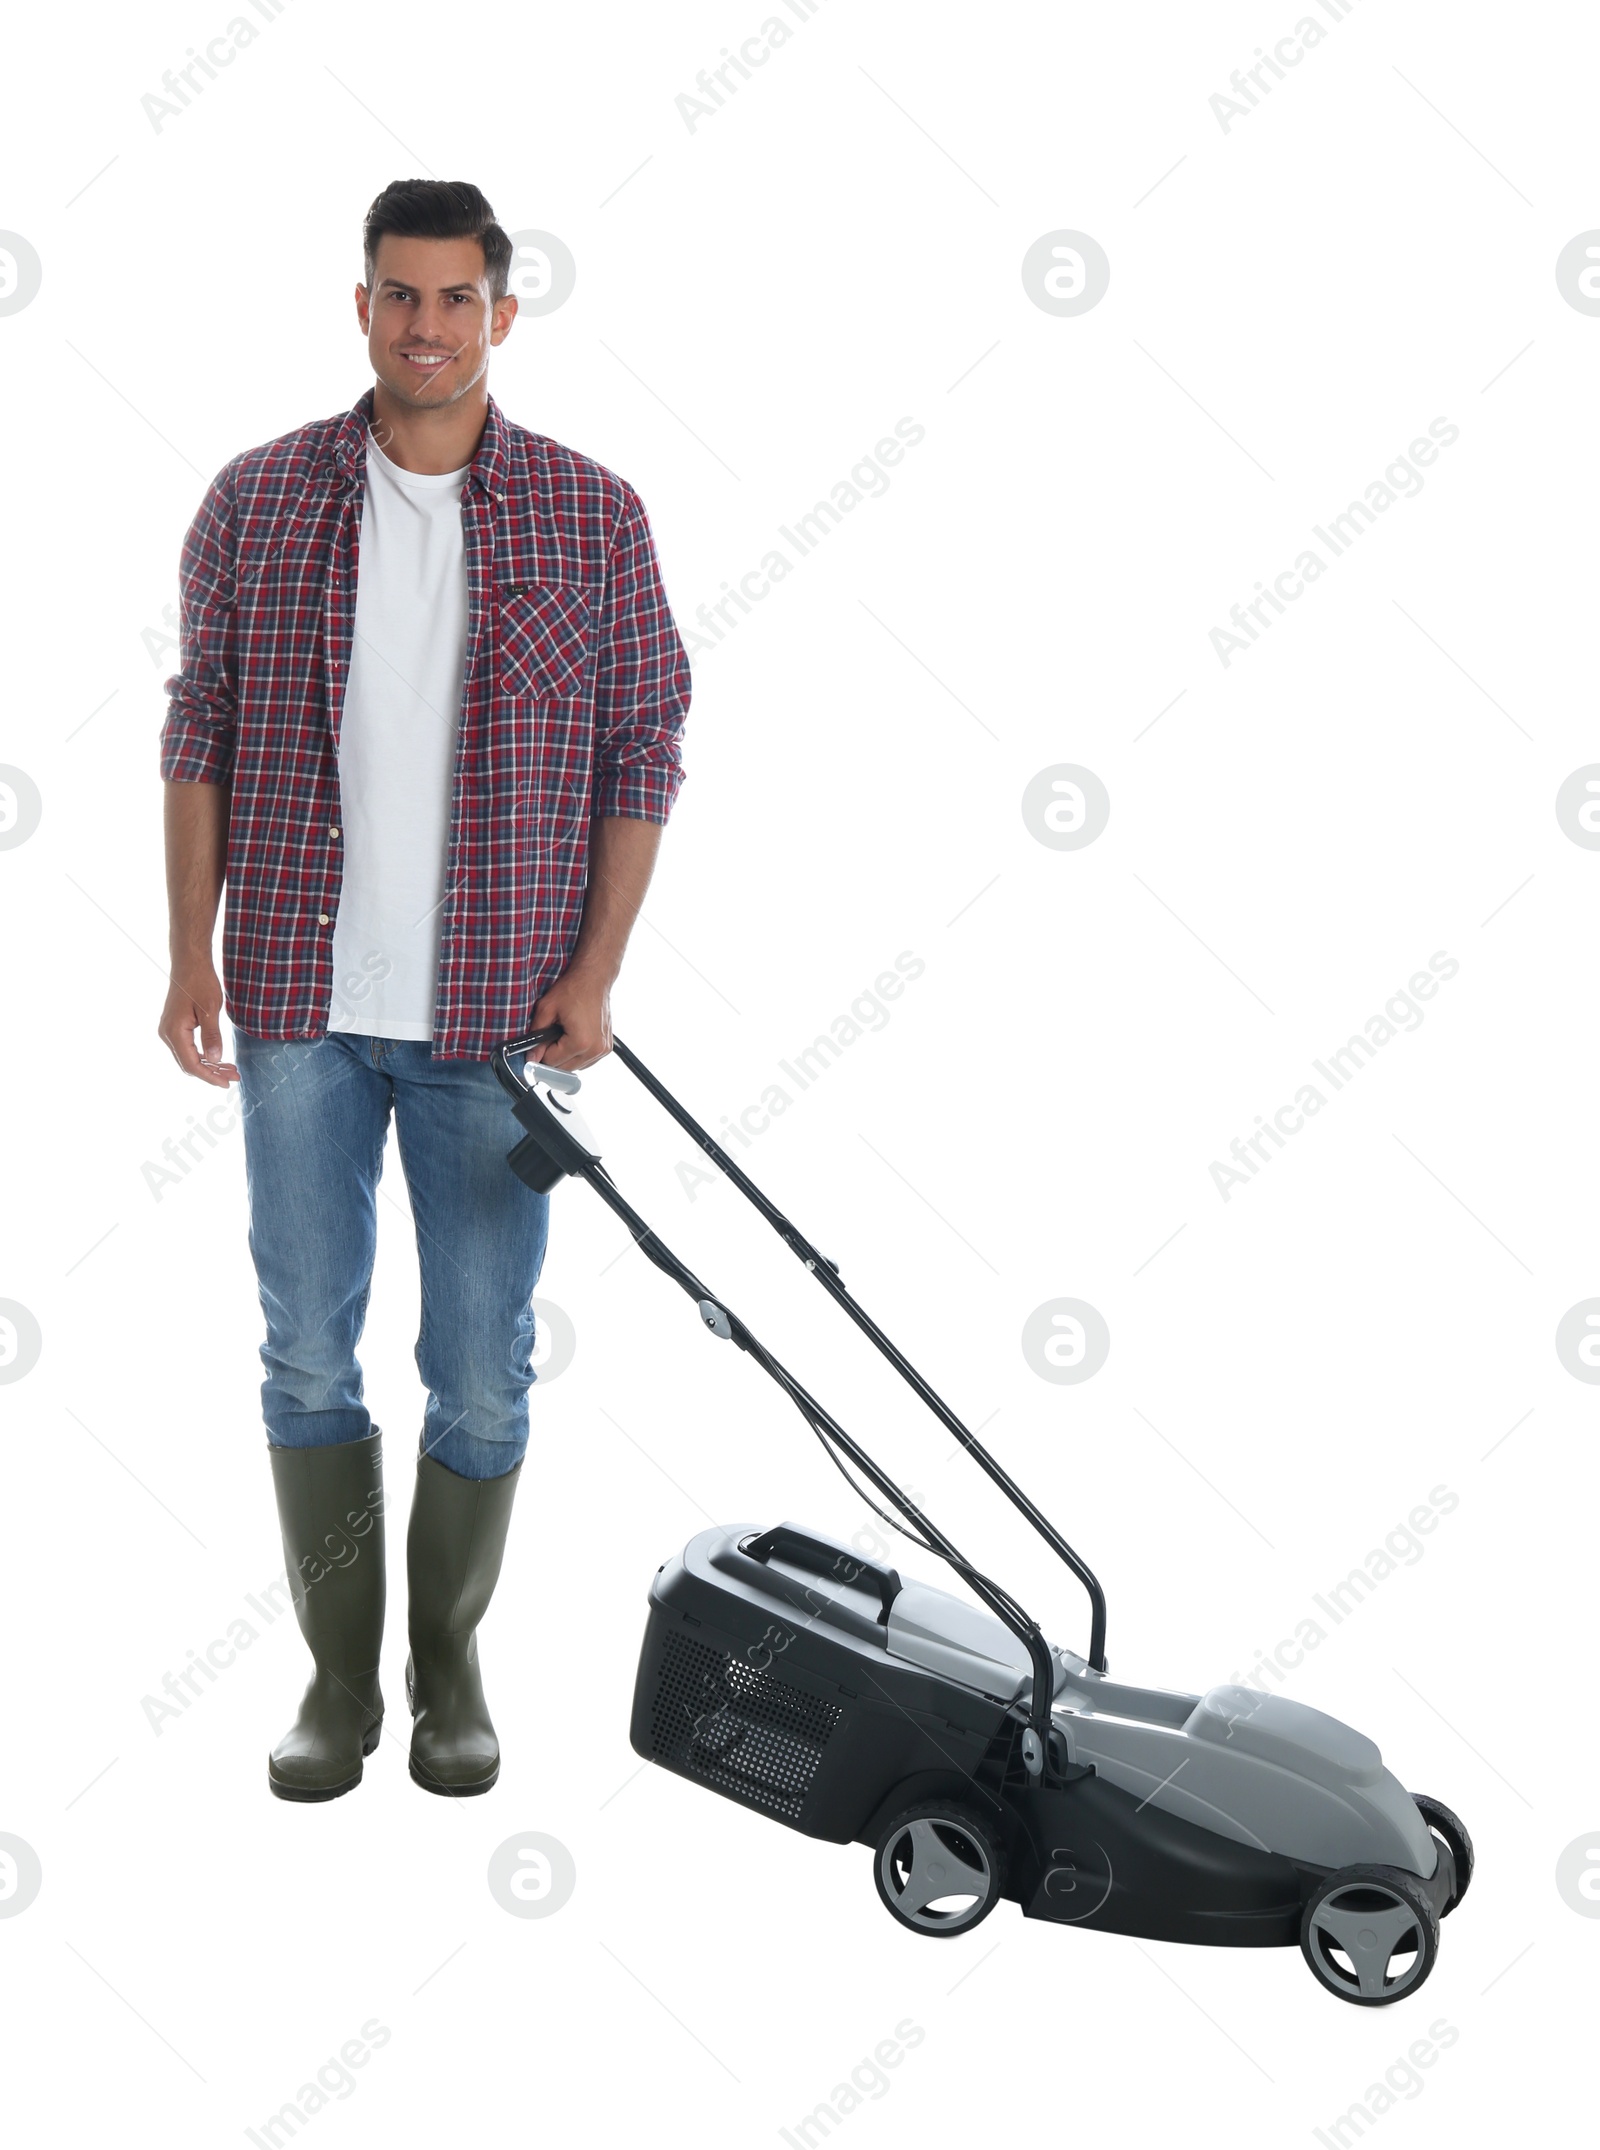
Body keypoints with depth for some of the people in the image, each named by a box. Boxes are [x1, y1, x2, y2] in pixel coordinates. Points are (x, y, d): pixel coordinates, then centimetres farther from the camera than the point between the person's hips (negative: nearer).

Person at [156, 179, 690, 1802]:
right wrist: (191, 952, -2)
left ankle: (450, 1666, 25)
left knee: (482, 1371, 5)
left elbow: (643, 752, 2)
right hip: (301, 1005, 1)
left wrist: (593, 974, -5)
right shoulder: (259, 501, 3)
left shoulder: (590, 515, 0)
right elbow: (201, 736, 6)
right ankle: (341, 1677, 21)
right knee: (308, 1357, 7)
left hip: (496, 1013, -1)